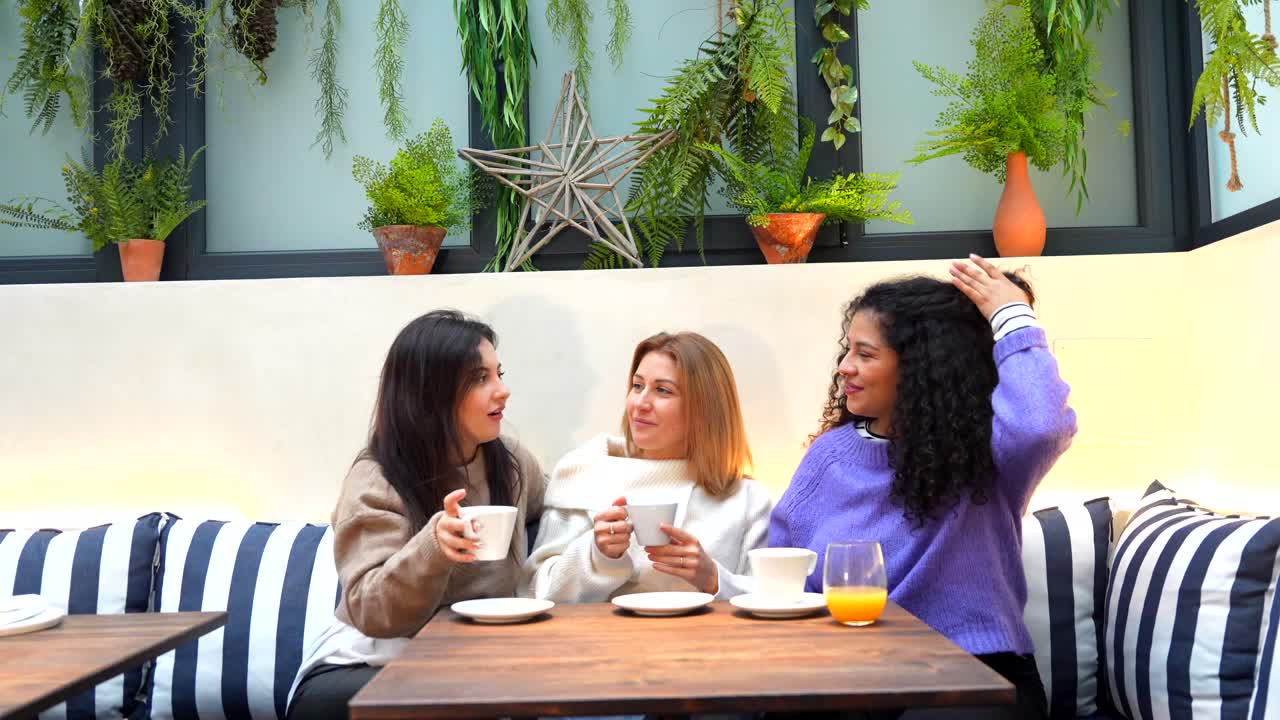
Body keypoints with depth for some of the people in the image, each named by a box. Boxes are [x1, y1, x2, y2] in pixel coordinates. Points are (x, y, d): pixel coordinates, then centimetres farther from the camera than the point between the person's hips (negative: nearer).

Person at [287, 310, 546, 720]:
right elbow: (373, 612, -21)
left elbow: (546, 514, 27)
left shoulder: (513, 464, 4)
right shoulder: (376, 481, -12)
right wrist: (433, 547, -38)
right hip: (369, 668, -4)